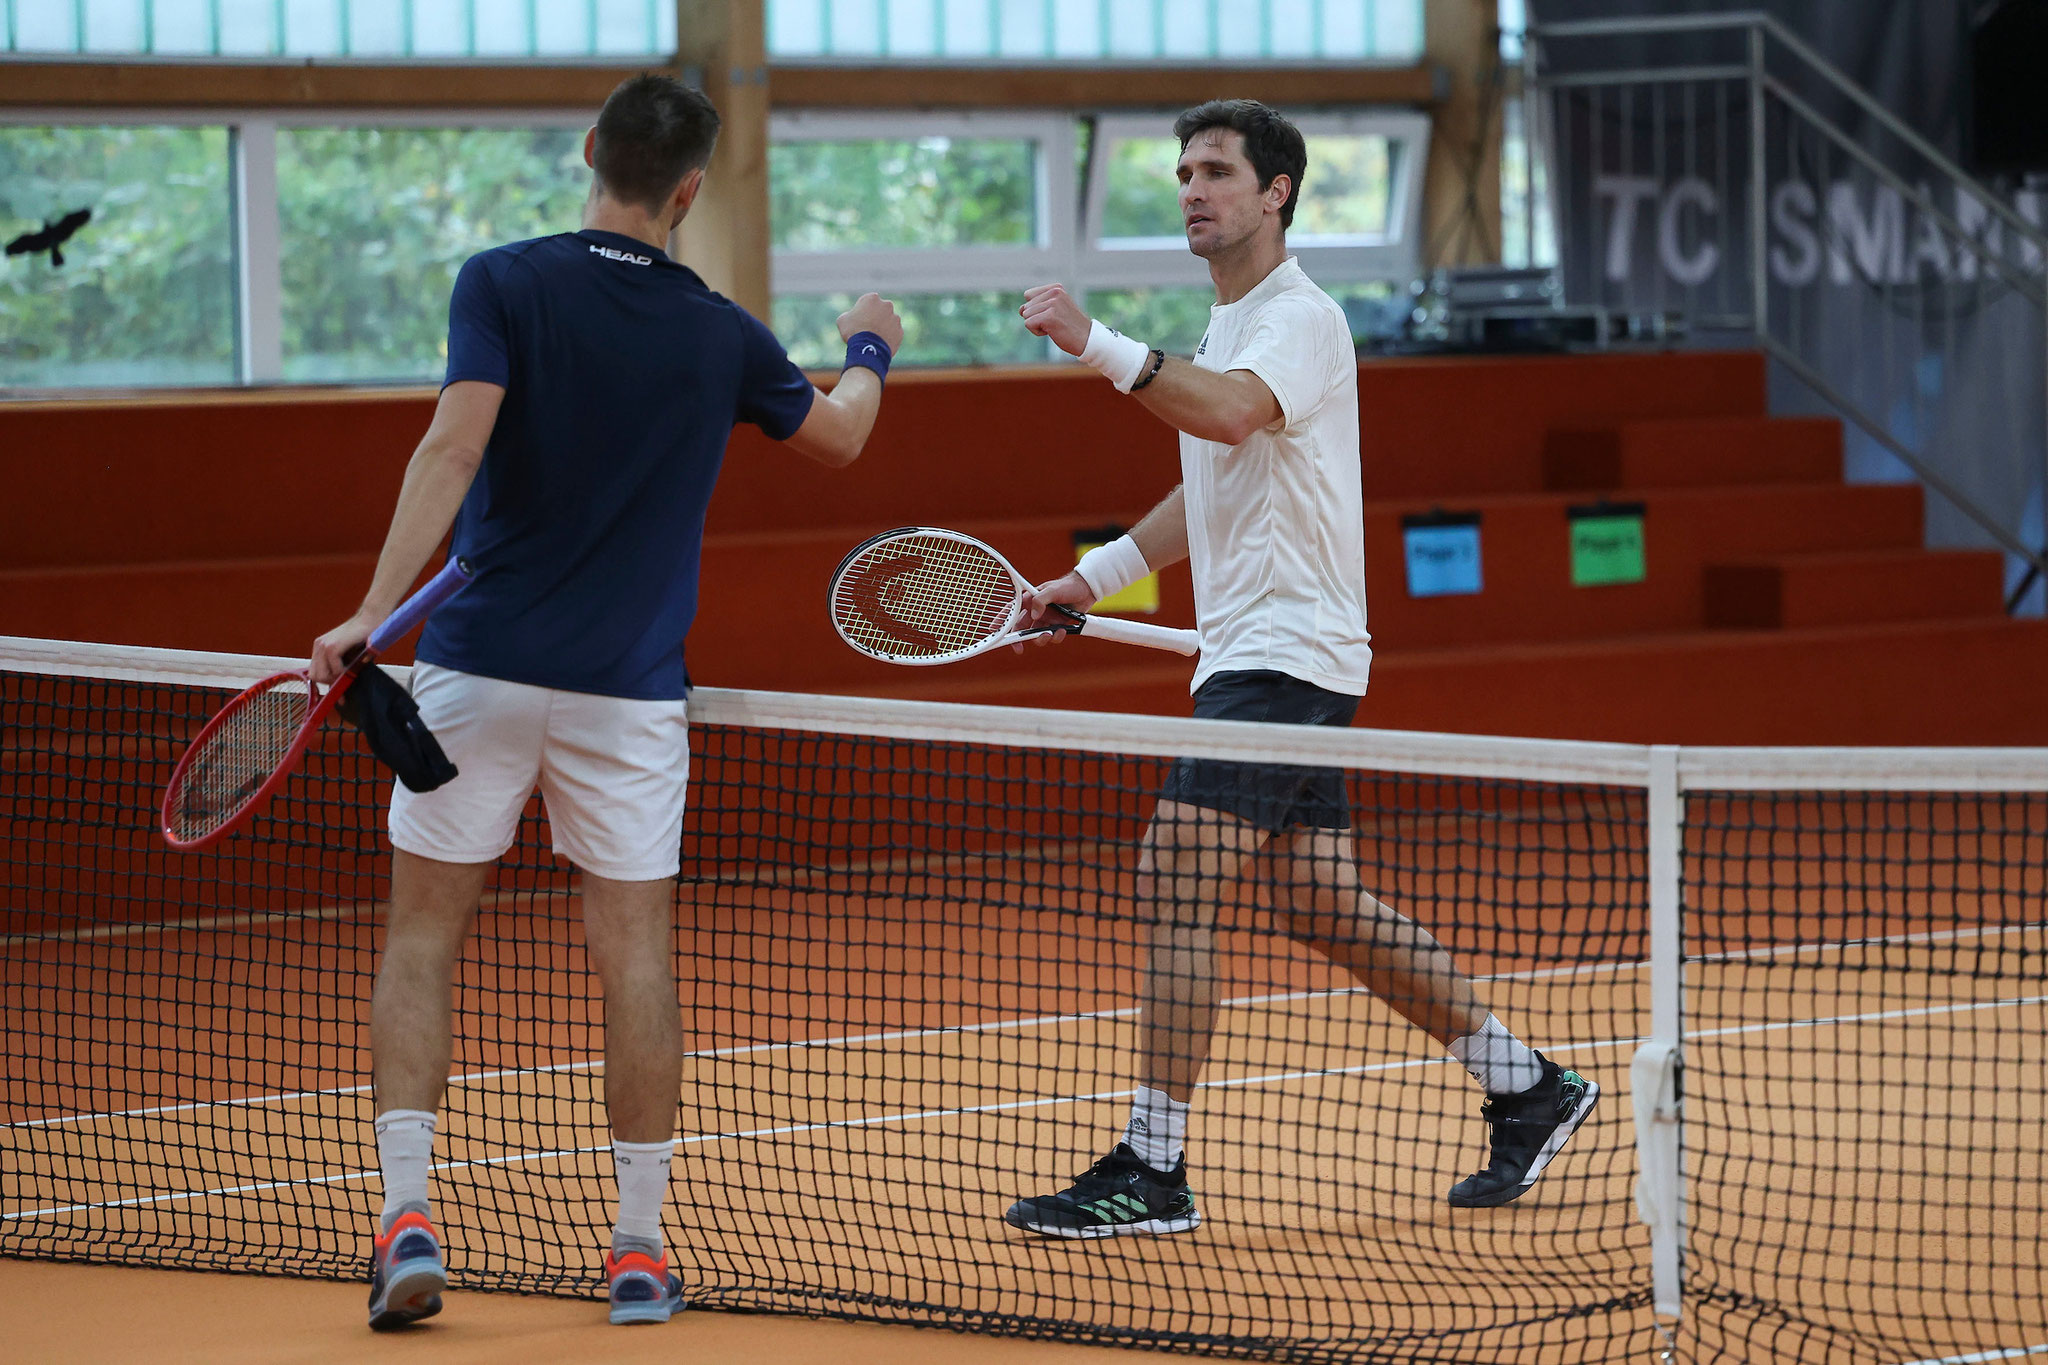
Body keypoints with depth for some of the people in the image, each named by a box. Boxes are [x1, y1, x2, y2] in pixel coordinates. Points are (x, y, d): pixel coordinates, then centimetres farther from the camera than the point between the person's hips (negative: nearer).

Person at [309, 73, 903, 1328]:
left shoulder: (505, 285, -6)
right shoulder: (717, 333, 2)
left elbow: (456, 444, -19)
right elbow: (839, 434, 21)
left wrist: (376, 611, -22)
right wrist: (871, 348, 42)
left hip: (479, 666, -1)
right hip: (628, 692, 1)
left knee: (426, 932, 7)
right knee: (637, 951, 8)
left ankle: (409, 1215, -5)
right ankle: (641, 1249, 9)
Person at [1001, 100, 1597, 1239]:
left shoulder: (1301, 319, -12)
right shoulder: (1228, 326, 19)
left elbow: (1233, 415, -34)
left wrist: (1099, 346, -44)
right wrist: (1095, 578, 24)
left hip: (1286, 651, -10)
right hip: (1250, 649, 10)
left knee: (1177, 878, -16)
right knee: (1327, 907, 12)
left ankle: (1154, 1170, -16)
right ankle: (1528, 1089, 22)